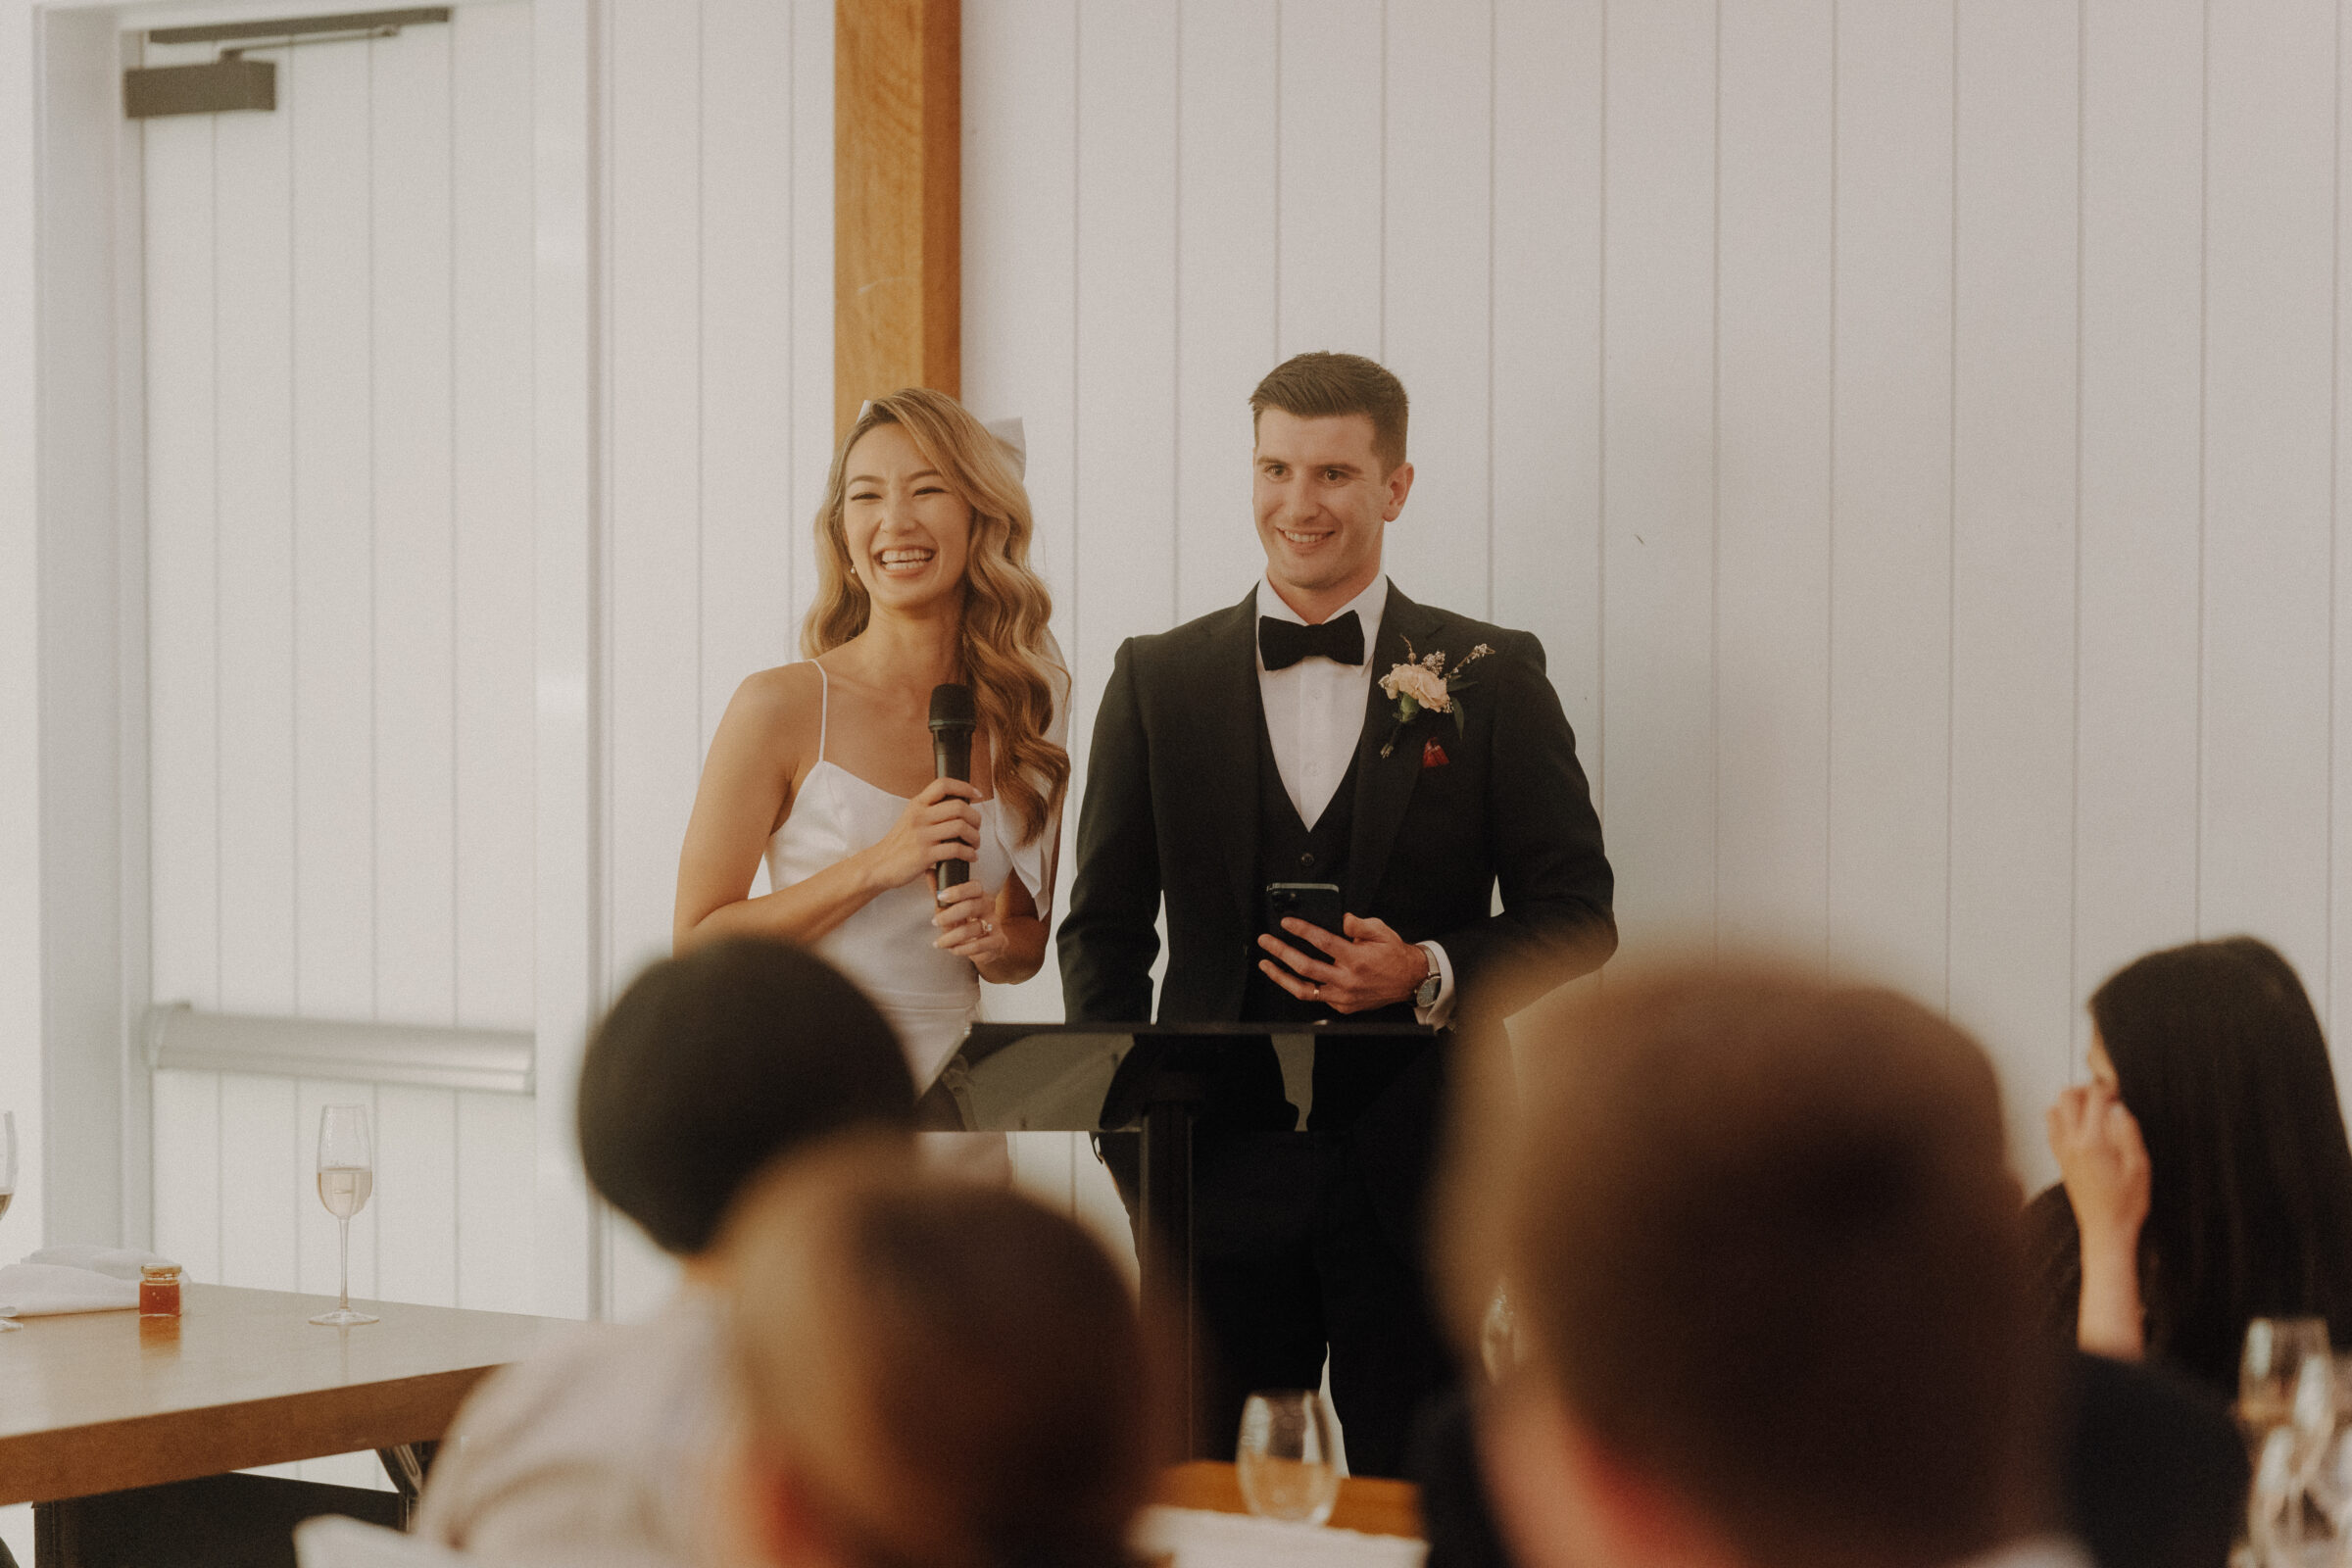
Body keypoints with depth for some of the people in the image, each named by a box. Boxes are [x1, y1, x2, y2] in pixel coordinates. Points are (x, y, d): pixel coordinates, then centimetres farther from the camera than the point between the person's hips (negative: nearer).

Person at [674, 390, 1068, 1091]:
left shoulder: (1025, 710, 6)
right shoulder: (780, 706, -5)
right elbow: (697, 944, -6)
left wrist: (996, 942, -4)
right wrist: (876, 867, -15)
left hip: (949, 1082, 3)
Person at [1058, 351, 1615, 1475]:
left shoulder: (1491, 679, 5)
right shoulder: (1159, 680, 10)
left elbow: (1577, 918, 5)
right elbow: (1106, 928, 11)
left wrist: (1429, 974, -14)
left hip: (1416, 1175, -1)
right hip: (1222, 1171, 1)